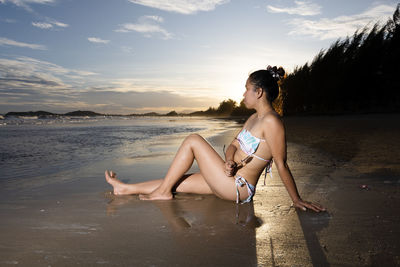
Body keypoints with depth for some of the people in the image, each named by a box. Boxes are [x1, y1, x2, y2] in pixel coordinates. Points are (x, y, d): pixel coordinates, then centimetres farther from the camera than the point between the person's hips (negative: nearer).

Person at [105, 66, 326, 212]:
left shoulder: (271, 121, -18)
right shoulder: (254, 118, 13)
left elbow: (281, 165, -17)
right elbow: (234, 145, 12)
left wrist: (297, 200, -14)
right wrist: (229, 162, -10)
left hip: (238, 187, -9)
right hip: (229, 183, 9)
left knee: (193, 140, -9)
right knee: (175, 182, 10)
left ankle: (163, 191, 1)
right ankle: (125, 189, 23)